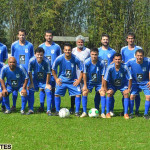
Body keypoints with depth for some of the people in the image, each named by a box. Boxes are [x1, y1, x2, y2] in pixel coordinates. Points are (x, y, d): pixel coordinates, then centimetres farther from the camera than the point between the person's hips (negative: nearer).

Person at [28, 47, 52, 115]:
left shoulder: (46, 61, -30)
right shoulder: (32, 60, -26)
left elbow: (48, 73, -18)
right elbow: (29, 72, -12)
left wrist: (47, 84, -10)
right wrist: (31, 83, -7)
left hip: (44, 79, -1)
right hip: (35, 79, 1)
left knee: (48, 92, -15)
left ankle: (48, 110, -8)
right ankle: (31, 109, 2)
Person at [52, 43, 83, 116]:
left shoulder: (75, 59, -17)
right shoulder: (59, 58, -16)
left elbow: (82, 69, -4)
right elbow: (53, 69, 0)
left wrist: (79, 80, -8)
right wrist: (56, 79, -3)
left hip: (73, 80, 0)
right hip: (62, 80, 0)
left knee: (78, 94, -11)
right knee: (57, 94, -10)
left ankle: (77, 111, 1)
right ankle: (57, 111, 7)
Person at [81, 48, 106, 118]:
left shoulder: (101, 63, -22)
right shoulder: (86, 62, -21)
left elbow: (103, 75, -13)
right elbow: (84, 74, -10)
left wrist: (102, 87, -12)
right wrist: (85, 85, -9)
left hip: (99, 82, 0)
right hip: (89, 81, 0)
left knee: (102, 93, -15)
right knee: (84, 93, -15)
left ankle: (103, 113, -7)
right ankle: (84, 112, -6)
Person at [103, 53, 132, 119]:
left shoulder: (125, 67, -27)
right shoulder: (110, 67, -28)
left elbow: (130, 78, -16)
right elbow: (105, 79, -18)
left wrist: (128, 89, -16)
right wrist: (106, 90, -16)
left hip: (123, 84, 0)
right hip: (112, 84, 0)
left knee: (126, 94, -20)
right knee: (109, 93, -23)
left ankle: (126, 113, -12)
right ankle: (108, 113, -12)